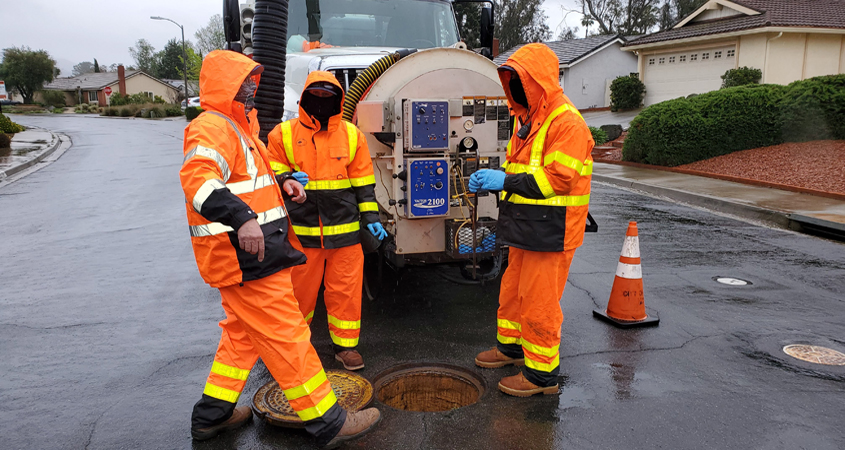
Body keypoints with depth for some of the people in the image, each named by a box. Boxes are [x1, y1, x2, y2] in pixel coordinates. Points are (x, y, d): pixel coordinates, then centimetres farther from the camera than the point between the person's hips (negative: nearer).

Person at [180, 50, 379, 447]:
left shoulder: (240, 127, 20)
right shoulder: (212, 128, -14)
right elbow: (197, 178, -33)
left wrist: (281, 181, 12)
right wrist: (241, 217, -48)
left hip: (250, 253, 11)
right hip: (247, 256, -11)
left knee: (243, 333, 21)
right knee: (286, 337, -6)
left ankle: (212, 415, 33)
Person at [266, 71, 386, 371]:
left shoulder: (352, 135, 5)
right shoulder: (283, 134, 1)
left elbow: (363, 182, 8)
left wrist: (370, 217, 2)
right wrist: (287, 179, -15)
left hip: (345, 231, 1)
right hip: (301, 231, 0)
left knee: (345, 289, 6)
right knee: (300, 290, 12)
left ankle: (345, 344, 23)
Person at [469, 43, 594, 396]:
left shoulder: (567, 122, -16)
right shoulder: (526, 119, 15)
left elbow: (558, 178, -24)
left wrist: (505, 180, -23)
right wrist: (491, 178, 1)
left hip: (550, 232, -9)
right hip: (525, 229, 9)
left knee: (539, 302, -1)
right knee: (513, 291, 20)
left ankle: (542, 373, 14)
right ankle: (510, 346, 40)